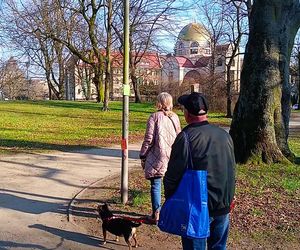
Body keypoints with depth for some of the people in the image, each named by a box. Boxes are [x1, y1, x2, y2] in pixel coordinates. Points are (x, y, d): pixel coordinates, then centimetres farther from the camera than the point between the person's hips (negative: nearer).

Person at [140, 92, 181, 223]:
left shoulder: (154, 117, -7)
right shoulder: (175, 117, 6)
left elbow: (149, 139, -9)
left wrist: (143, 156, 0)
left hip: (157, 157, -4)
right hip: (173, 157, 4)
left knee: (156, 185, 4)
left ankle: (156, 213, 8)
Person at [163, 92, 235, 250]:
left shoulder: (186, 137, -17)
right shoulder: (224, 135, 4)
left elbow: (172, 175, -14)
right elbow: (232, 170, 13)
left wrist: (169, 198, 2)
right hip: (223, 206, 6)